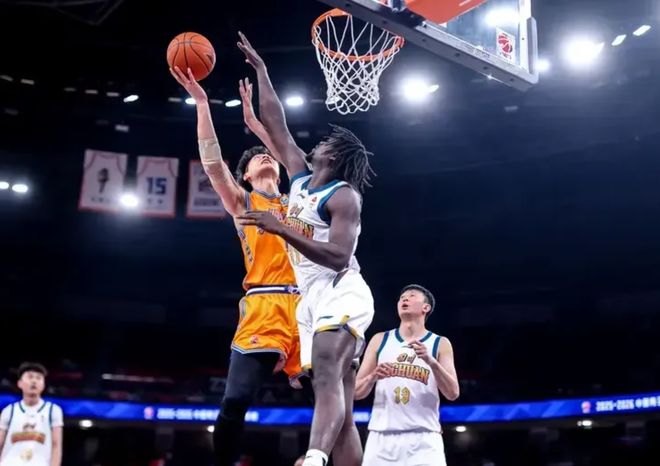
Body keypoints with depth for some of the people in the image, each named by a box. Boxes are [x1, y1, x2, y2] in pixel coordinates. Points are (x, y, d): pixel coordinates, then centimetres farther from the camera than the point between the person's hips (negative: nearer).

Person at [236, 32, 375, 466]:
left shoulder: (344, 195, -8)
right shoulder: (300, 177, 16)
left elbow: (339, 257, -20)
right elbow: (275, 124, 23)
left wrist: (281, 228, -25)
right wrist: (260, 68, 28)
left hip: (342, 295, -9)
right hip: (312, 298, 9)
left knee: (327, 378, -32)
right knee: (341, 407, 3)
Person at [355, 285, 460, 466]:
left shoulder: (440, 343, 9)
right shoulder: (380, 340, 12)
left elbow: (452, 393, -2)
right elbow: (356, 392, 11)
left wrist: (430, 361, -16)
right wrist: (372, 377, -11)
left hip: (423, 437, -2)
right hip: (382, 436, 2)